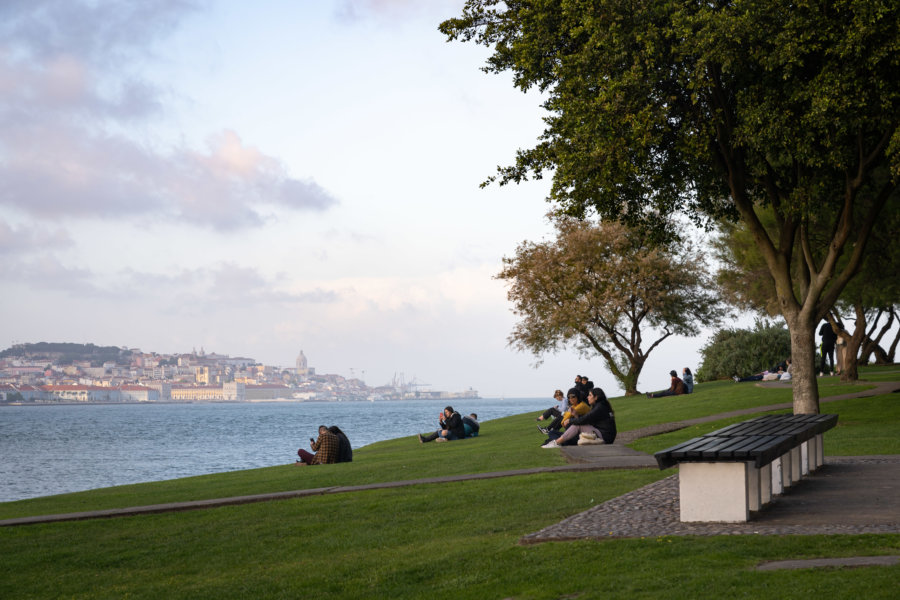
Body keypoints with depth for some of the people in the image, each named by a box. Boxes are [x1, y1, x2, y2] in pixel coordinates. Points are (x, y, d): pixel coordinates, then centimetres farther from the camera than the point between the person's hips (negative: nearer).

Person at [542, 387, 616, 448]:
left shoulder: (599, 408, -15)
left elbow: (584, 420, -19)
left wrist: (570, 421, -4)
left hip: (604, 438, -10)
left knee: (578, 426, -15)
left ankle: (557, 442, -12)